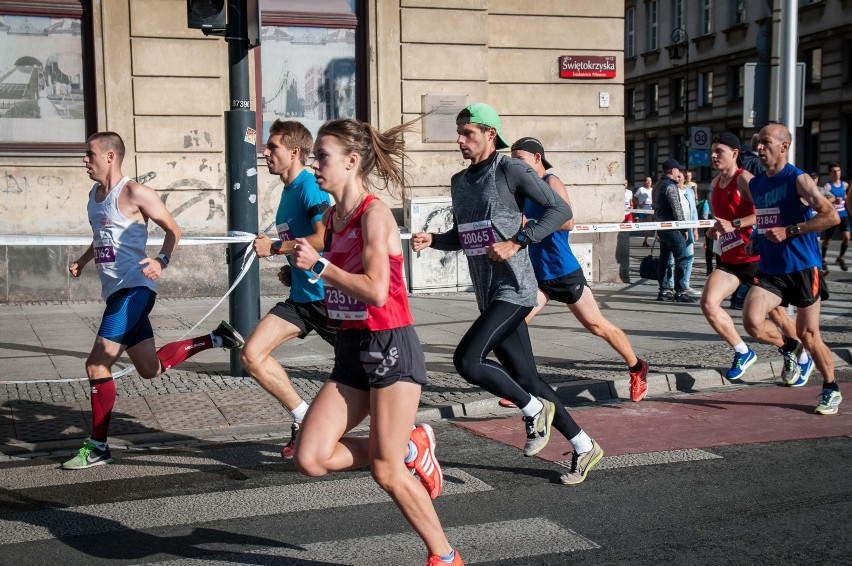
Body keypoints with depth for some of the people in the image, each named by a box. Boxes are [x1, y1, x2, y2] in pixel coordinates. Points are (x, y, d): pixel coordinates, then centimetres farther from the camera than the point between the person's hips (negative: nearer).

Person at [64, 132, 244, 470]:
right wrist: (82, 261, 14)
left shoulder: (134, 193, -10)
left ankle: (98, 447, -3)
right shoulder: (94, 195, 16)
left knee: (97, 364, -12)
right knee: (151, 368, 13)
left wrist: (162, 261, -22)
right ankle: (215, 339, 24)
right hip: (115, 291, 9)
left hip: (133, 289, -9)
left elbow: (173, 229, -6)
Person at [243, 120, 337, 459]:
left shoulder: (310, 186, -14)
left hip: (325, 295, -9)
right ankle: (304, 418, 9)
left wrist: (274, 248, -18)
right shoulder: (289, 190, 14)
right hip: (301, 296, 9)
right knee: (252, 355, -3)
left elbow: (324, 238, -27)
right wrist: (291, 269, 13)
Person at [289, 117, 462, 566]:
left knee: (386, 472, -2)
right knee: (310, 458, -3)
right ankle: (410, 449, 17)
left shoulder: (374, 214, -14)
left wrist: (318, 265, -19)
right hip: (351, 351, 8)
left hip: (390, 347, -8)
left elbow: (376, 292, -24)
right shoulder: (329, 217, 9)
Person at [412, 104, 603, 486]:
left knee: (466, 359, -20)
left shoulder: (510, 170, -7)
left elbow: (560, 210, -12)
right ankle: (584, 448, 20)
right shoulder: (459, 182, 15)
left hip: (513, 289, -8)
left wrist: (516, 242, -19)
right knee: (525, 377, 8)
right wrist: (432, 240, 5)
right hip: (487, 294, 8)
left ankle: (534, 410, 2)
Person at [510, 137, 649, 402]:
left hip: (565, 273, -7)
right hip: (538, 275, 7)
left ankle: (637, 368, 26)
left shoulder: (551, 182, -13)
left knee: (597, 325, 5)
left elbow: (567, 222, -27)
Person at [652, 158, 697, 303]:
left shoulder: (657, 186, 15)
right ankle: (680, 292, -9)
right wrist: (684, 228, -11)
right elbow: (677, 209, -17)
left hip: (662, 227, 10)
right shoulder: (670, 186, -14)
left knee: (664, 259, 11)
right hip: (672, 228, -10)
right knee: (681, 259, -7)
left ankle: (663, 291, 12)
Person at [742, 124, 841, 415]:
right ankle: (788, 349, 14)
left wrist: (789, 231, -23)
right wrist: (758, 239, 11)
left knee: (808, 335, 3)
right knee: (752, 322, -17)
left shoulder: (798, 180, -10)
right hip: (770, 271, 5)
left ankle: (831, 390, 25)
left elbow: (831, 215, -20)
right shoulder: (754, 184, 10)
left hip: (803, 268, -5)